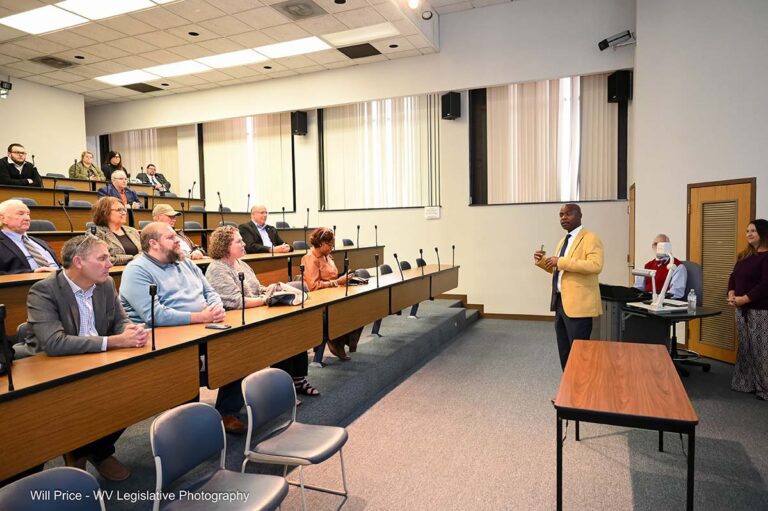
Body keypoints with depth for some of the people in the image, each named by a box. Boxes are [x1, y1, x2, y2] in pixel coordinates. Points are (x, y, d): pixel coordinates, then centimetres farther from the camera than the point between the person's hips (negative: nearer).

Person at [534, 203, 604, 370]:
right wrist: (542, 261, 8)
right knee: (564, 354, 16)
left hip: (578, 304, -9)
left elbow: (595, 266, -25)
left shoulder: (590, 238, -9)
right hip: (561, 302, 9)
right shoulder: (563, 241, 17)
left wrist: (561, 262, -25)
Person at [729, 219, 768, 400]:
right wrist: (731, 295, -3)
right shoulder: (744, 255, 13)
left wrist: (743, 299, -19)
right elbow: (734, 276, 14)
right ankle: (746, 384, 24)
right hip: (742, 309, 8)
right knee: (745, 348, 14)